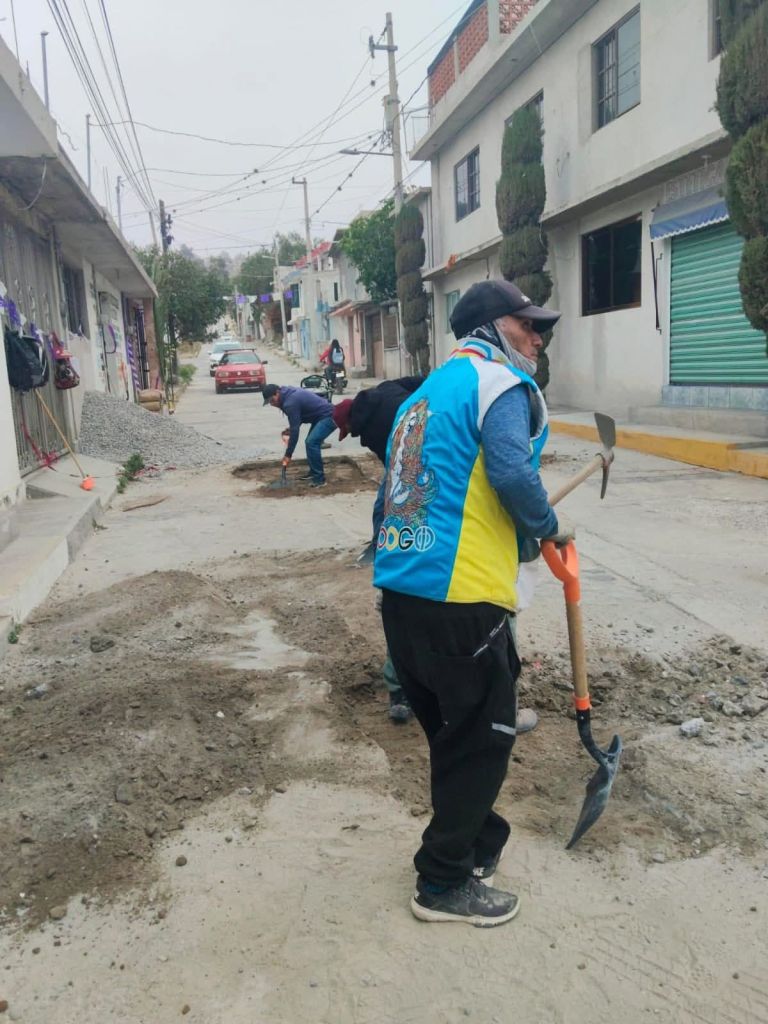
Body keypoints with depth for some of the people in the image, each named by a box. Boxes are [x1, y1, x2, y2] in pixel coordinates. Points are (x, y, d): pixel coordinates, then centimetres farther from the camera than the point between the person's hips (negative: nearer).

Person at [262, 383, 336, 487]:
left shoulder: (290, 403, -21)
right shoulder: (290, 393, 9)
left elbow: (295, 430, -21)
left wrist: (288, 455, -17)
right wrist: (290, 429, 13)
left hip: (329, 417, -11)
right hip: (323, 416, 11)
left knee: (311, 443, -19)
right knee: (311, 442, 16)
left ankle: (319, 479, -15)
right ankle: (314, 472, 26)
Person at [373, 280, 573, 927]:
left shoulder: (426, 393, 23)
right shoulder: (499, 381, -4)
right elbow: (512, 472, -20)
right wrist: (549, 527, -1)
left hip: (400, 589, 9)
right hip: (460, 597, -9)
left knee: (455, 731, 22)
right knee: (481, 740, 7)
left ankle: (480, 841, 41)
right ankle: (445, 884, 20)